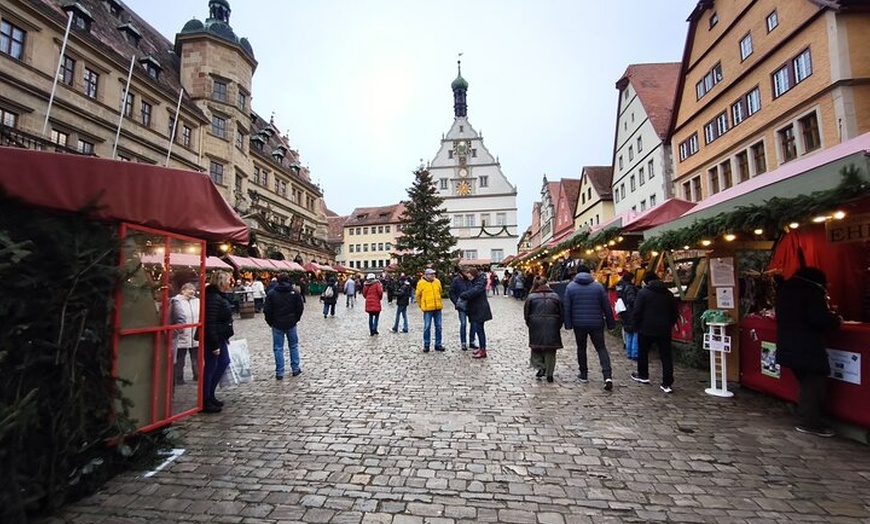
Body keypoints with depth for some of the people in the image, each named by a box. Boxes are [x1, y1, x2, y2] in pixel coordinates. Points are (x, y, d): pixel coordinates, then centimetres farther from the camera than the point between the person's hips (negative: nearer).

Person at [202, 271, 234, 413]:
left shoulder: (220, 296, 12)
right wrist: (215, 344, -24)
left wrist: (225, 337, 21)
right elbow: (210, 323, -26)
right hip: (212, 339, -11)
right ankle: (205, 402, 12)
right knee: (210, 367, -1)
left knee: (224, 362, 17)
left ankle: (210, 395, 29)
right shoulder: (213, 298, -21)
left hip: (220, 337, 11)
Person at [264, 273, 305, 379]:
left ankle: (279, 372, 7)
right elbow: (300, 308, -3)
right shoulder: (294, 292, -2)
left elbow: (266, 310, -5)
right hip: (291, 324, 1)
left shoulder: (271, 293, -3)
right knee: (294, 346, 14)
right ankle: (295, 369, 18)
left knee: (278, 348, 6)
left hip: (277, 324, -1)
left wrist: (271, 322, 7)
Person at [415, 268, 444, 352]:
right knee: (427, 327, 0)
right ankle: (426, 345, 12)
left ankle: (438, 344, 18)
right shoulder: (421, 283, -7)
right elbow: (417, 295, 3)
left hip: (438, 308, 4)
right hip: (427, 309, -4)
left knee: (438, 327, 8)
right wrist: (422, 305, 9)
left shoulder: (437, 282, 6)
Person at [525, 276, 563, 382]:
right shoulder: (555, 296, 2)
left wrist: (529, 324, 12)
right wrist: (558, 325, 15)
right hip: (552, 328, 1)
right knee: (550, 351, 9)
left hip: (536, 327, -1)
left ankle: (541, 367, 0)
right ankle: (549, 374, 11)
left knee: (536, 348, 14)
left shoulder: (531, 297, -3)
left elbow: (526, 313, -1)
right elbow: (561, 314, 5)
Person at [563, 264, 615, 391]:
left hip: (579, 324, 0)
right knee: (601, 348, 7)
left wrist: (568, 324, 1)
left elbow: (567, 308, -4)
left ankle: (583, 374, 21)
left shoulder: (570, 287, -2)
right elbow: (607, 307, 2)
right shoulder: (598, 286, 0)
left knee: (581, 348, 15)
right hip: (596, 323, 0)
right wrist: (610, 323, 9)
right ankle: (608, 376, -6)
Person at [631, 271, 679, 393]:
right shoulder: (668, 293, 8)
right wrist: (669, 325, 18)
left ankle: (643, 375, 30)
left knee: (643, 352, 16)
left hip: (646, 329, -3)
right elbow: (675, 312, 11)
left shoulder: (642, 292, -7)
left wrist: (637, 326, 0)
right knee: (666, 356, 4)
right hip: (664, 330, 3)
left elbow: (637, 311, -12)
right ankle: (668, 383, 0)